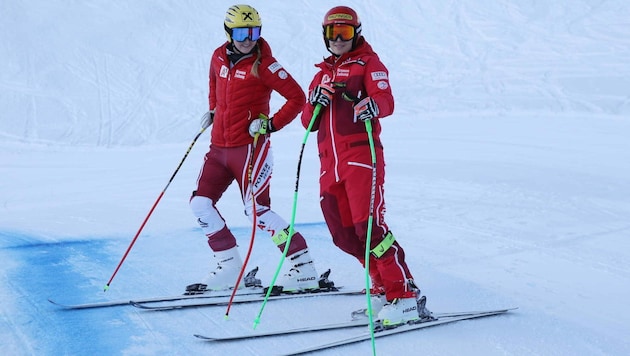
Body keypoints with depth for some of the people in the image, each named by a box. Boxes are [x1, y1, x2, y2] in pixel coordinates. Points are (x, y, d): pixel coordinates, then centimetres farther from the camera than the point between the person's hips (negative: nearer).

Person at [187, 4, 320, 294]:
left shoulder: (263, 65, -11)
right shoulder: (219, 57, 8)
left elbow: (297, 97, -12)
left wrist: (272, 124, -18)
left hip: (249, 147, -7)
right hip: (219, 147, 7)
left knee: (257, 210, -11)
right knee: (200, 204, 3)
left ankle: (304, 270, -3)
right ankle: (229, 269, 13)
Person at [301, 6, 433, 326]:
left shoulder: (368, 63, 6)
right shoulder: (323, 74, 24)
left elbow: (386, 101, -12)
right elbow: (308, 122, 18)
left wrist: (372, 105, -35)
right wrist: (315, 104, -4)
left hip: (361, 154, -7)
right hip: (330, 163, 7)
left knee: (369, 226, -18)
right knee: (344, 234, 4)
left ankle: (405, 296, -18)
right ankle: (383, 287, 16)